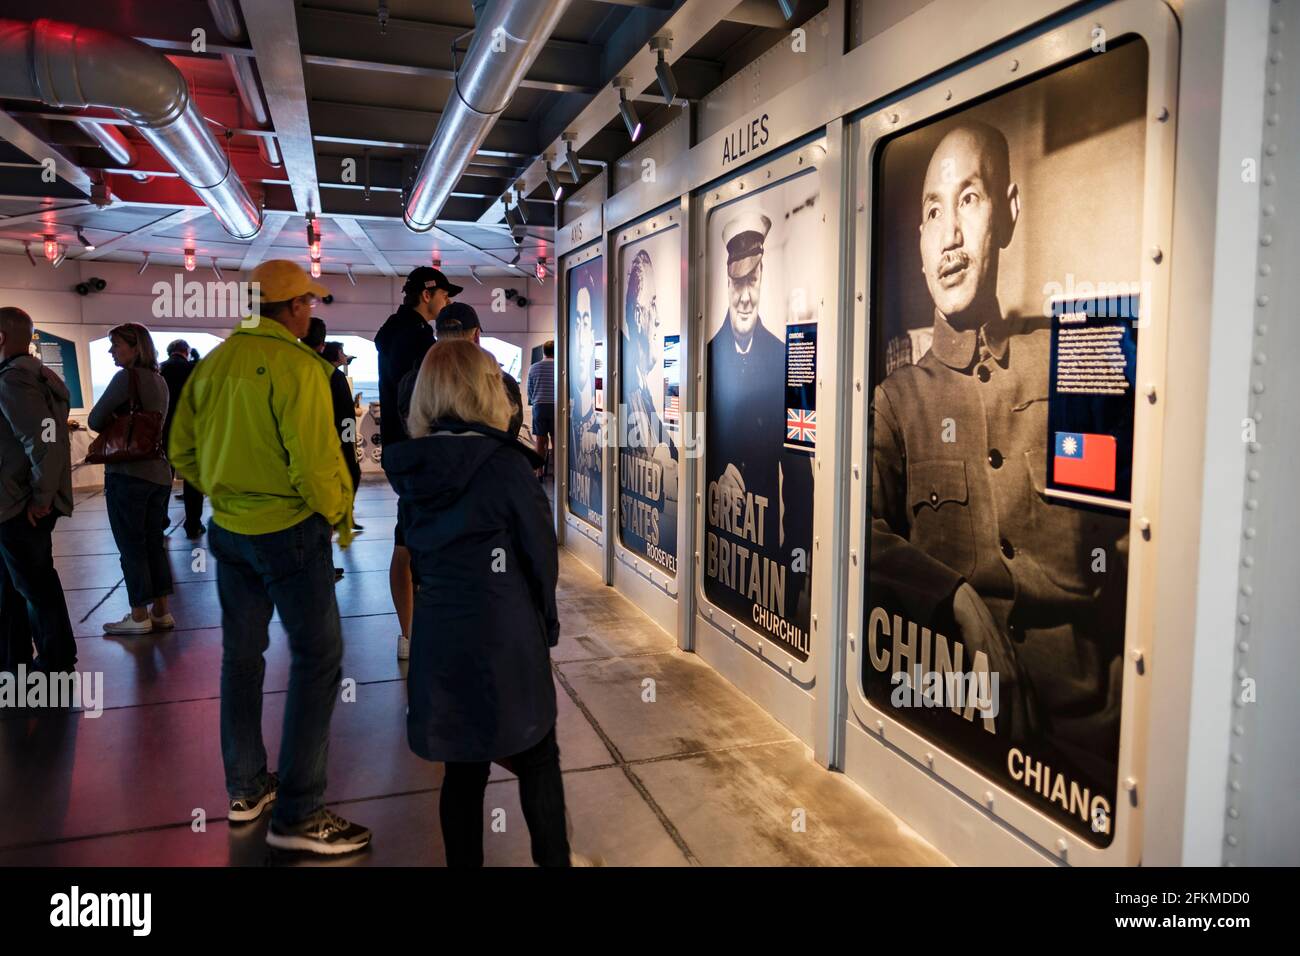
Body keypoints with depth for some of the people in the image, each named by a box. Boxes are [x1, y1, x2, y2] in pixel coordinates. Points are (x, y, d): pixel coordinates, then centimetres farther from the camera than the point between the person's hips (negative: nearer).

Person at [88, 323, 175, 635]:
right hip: (159, 471, 8)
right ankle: (161, 612, 18)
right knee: (154, 544, 13)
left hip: (128, 473, -7)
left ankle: (139, 617, 10)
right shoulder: (159, 381, 12)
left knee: (131, 547, 2)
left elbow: (95, 420, -10)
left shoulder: (127, 377, -11)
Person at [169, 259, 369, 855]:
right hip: (289, 529, -7)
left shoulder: (213, 363, 5)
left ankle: (244, 789, 30)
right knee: (317, 657, 0)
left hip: (228, 527, 8)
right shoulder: (298, 366, -16)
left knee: (241, 654, 17)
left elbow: (183, 452, 10)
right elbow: (313, 463, -21)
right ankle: (297, 813, 3)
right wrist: (339, 515, -5)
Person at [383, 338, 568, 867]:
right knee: (537, 762, 15)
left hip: (438, 636, 5)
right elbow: (541, 555, -8)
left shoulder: (410, 468, 0)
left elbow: (419, 549, 9)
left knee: (463, 767, 18)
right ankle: (553, 859, 28)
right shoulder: (504, 464, -16)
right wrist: (546, 624, 5)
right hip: (504, 637, -5)